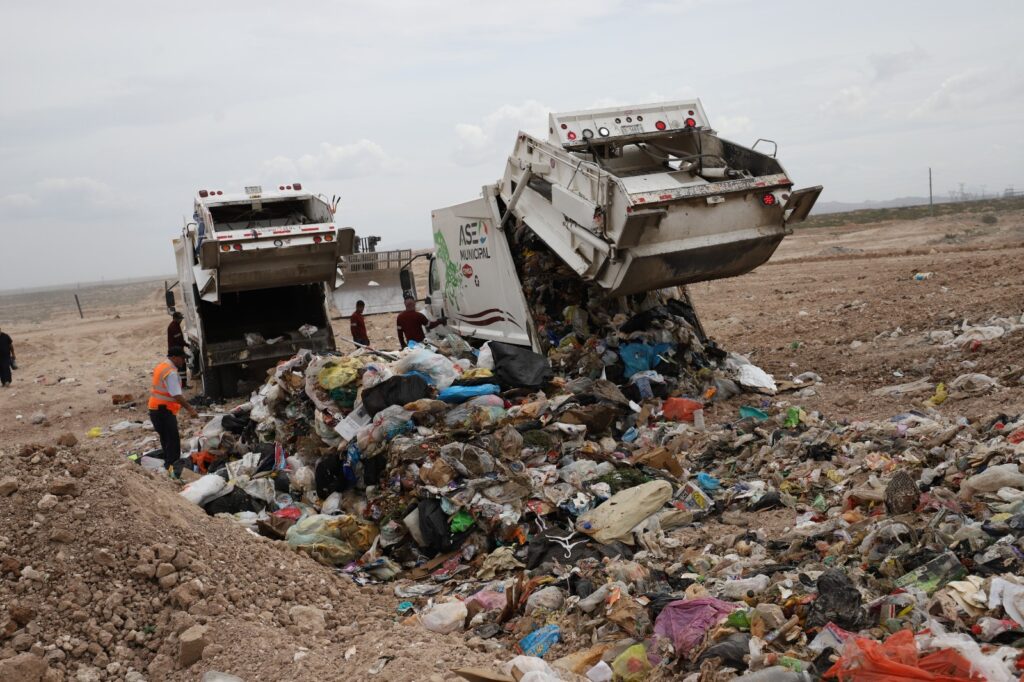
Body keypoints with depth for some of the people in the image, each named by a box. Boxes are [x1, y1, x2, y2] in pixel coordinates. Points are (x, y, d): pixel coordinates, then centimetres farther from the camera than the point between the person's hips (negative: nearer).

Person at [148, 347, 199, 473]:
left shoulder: (161, 367, 15)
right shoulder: (171, 372, -18)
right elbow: (177, 395, -25)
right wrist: (190, 409, -24)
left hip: (156, 408, 10)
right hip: (164, 409, -10)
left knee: (166, 439, 16)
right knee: (173, 440, -9)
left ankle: (168, 463, 21)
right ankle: (172, 465, -12)